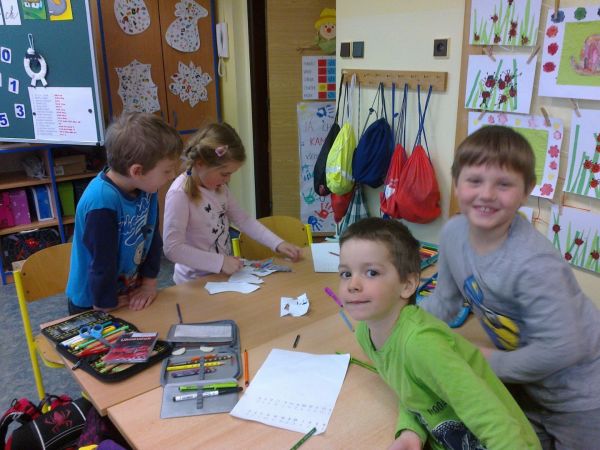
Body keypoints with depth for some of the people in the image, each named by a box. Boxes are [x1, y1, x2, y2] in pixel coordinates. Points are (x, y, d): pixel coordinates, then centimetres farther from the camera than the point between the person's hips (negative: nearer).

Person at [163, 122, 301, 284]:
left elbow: (243, 220, 11)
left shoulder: (219, 187, 3)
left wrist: (278, 243, 1)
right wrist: (220, 262, -26)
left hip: (224, 275, 5)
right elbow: (172, 248, -24)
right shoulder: (179, 194, -20)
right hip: (196, 282, -5)